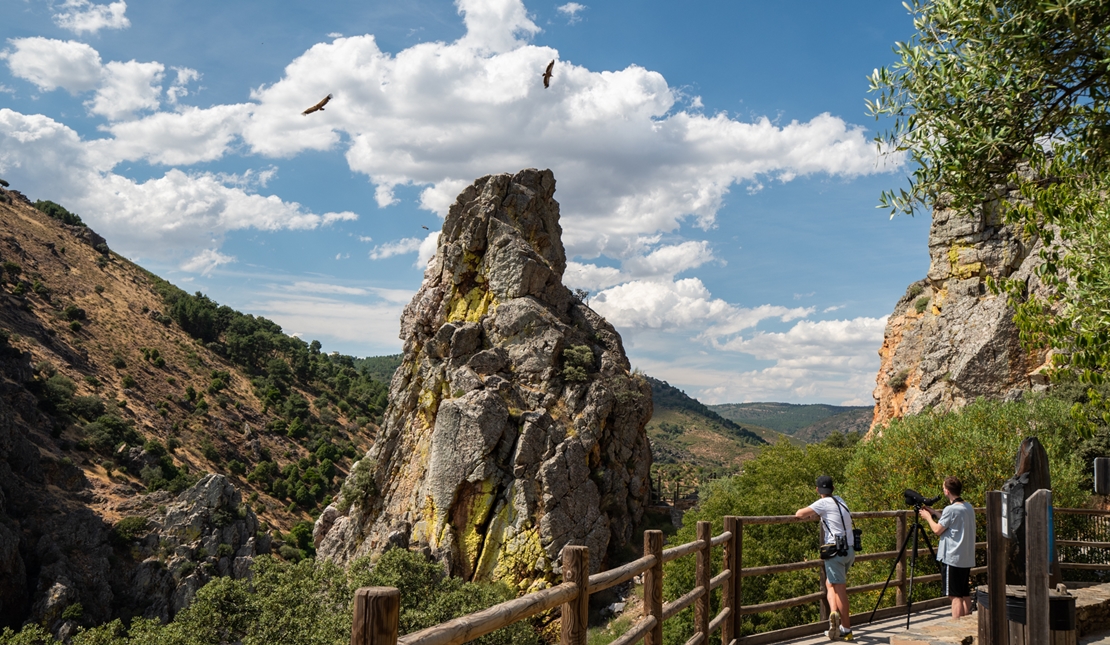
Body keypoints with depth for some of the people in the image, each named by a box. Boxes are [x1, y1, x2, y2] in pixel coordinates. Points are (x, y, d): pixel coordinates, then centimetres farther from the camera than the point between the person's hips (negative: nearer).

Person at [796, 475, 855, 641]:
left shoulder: (824, 503, -8)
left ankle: (846, 629, -7)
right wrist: (817, 515, 16)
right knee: (830, 583, 17)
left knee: (840, 589, -5)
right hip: (849, 550, 7)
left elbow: (799, 513, -14)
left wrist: (810, 514, 7)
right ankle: (834, 612, 4)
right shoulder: (839, 501, 14)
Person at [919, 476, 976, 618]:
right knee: (965, 594, 14)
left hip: (953, 558, -8)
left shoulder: (951, 509, -17)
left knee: (955, 595, -5)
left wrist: (928, 517, 6)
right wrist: (934, 513, 23)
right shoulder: (969, 507, 9)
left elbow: (937, 530, -10)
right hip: (967, 558, 8)